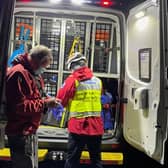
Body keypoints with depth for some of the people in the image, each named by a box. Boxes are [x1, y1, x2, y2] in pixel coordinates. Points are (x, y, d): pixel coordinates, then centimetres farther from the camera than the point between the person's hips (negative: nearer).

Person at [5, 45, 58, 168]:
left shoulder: (35, 74, 15)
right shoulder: (19, 73, -19)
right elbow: (20, 106, -24)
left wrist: (47, 102, -1)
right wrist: (45, 103, -19)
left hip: (30, 130, 11)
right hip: (21, 132, -10)